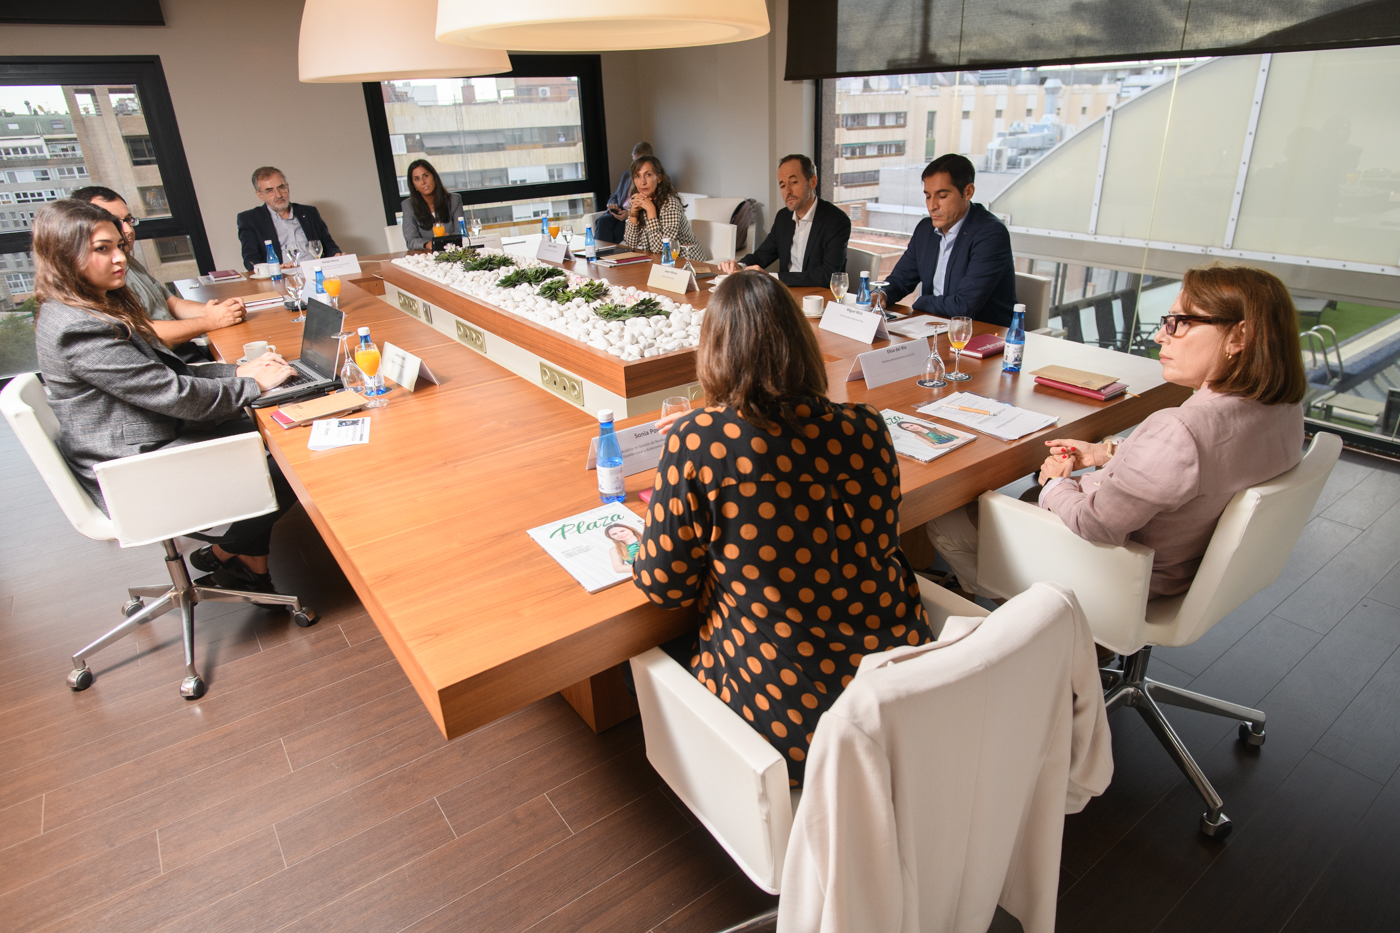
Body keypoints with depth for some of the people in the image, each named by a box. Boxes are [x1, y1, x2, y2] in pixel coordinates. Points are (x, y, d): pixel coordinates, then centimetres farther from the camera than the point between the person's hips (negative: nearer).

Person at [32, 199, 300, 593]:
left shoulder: (102, 306, 9)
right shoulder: (77, 329, -25)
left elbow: (162, 373, 11)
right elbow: (173, 393, -25)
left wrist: (237, 370, -2)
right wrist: (253, 385, -14)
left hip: (153, 440, 11)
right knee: (286, 477, -10)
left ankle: (252, 562, 11)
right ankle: (224, 555, 14)